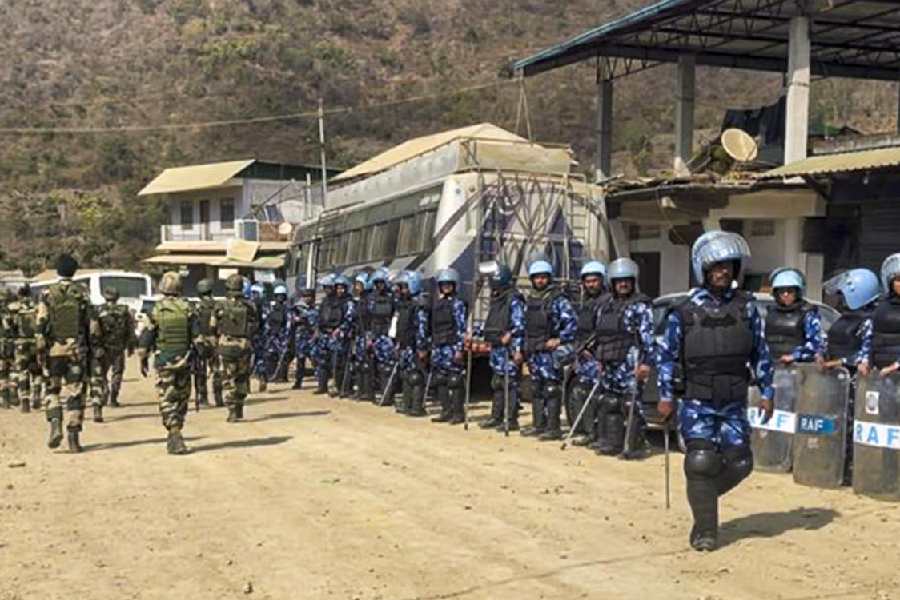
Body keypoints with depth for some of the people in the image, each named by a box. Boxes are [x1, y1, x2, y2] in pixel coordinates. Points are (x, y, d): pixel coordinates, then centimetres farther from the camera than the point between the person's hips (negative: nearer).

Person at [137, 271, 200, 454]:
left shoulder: (156, 310, -5)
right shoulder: (188, 308, -2)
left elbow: (146, 337, -1)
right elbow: (197, 335, -3)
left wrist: (143, 359, 10)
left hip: (163, 362, -2)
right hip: (184, 361, 2)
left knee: (167, 400, 0)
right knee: (181, 398, 15)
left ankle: (175, 437, -11)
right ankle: (174, 436, 24)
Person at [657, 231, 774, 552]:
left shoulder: (746, 307, 2)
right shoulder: (685, 311, -4)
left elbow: (760, 353, 9)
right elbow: (666, 354, 2)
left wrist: (766, 393, 6)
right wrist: (665, 396, -1)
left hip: (734, 404, 3)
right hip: (697, 402, -3)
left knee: (739, 463, 3)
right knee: (702, 462, -7)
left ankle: (701, 496, 31)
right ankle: (705, 531, 7)